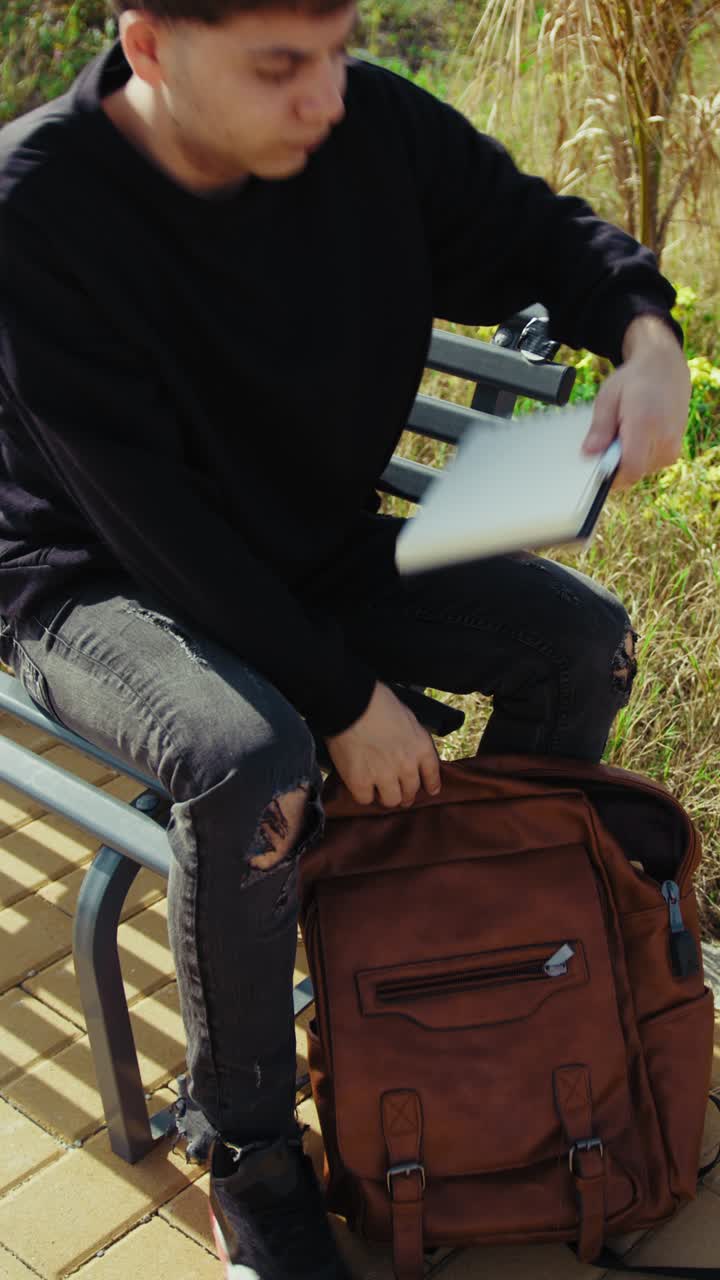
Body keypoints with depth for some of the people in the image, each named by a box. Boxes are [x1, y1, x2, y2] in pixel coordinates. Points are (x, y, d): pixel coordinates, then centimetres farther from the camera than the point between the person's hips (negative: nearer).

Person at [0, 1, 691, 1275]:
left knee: (585, 640, -7)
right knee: (252, 764, -34)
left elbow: (539, 231, 4)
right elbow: (149, 517, -27)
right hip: (104, 583, -5)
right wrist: (348, 699, -25)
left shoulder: (374, 128, -13)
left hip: (319, 549, 6)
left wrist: (645, 335, -19)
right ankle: (244, 1142, -7)